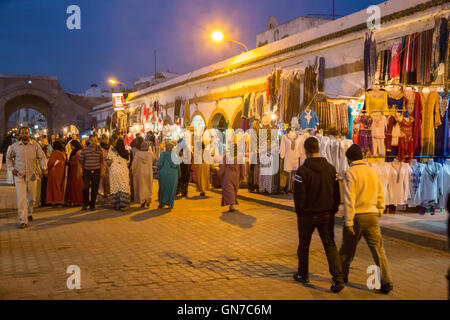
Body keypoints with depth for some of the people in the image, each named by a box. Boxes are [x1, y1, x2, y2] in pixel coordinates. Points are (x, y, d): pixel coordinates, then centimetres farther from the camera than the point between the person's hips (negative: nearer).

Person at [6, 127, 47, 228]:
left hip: (31, 175, 1)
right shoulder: (14, 146, 2)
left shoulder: (35, 145, 1)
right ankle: (23, 221, -7)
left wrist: (44, 167, -20)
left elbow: (42, 157, -1)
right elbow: (8, 157, 17)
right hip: (19, 176, -1)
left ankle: (29, 213, 42)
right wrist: (12, 168, 2)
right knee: (21, 199, -10)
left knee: (32, 198, 14)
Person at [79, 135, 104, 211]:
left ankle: (92, 205, 16)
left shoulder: (99, 150, 4)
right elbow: (80, 162, 4)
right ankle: (85, 203, 15)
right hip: (86, 171, -1)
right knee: (86, 187, -9)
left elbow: (101, 162, 11)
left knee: (94, 189, 3)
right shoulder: (84, 150, -1)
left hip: (96, 171, 1)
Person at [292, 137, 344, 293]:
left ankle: (303, 274, 29)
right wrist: (332, 211, 12)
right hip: (327, 215, 3)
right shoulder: (331, 169, 0)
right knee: (330, 245, 4)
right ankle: (338, 278, -8)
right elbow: (336, 193, 3)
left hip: (307, 215, -3)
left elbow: (299, 196, -14)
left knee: (304, 245, 15)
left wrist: (299, 212, 2)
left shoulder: (302, 171, -15)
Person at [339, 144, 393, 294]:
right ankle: (386, 282, -3)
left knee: (347, 249, 14)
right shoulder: (374, 172, 8)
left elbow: (349, 199, -15)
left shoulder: (350, 173, -10)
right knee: (378, 249, 3)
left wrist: (349, 222, -15)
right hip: (372, 216, 4)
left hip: (356, 216, -4)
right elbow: (380, 196, 11)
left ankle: (342, 275, 30)